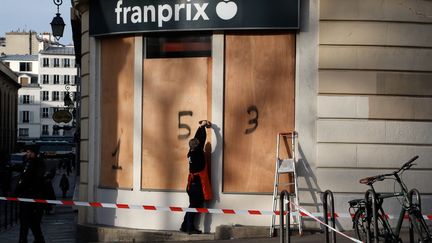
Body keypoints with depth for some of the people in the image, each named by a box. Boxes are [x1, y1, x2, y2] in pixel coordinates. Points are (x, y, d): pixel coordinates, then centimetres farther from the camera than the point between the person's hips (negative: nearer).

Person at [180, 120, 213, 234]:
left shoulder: (191, 152, 5)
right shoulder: (198, 152, -15)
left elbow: (197, 138, 15)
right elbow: (202, 139, -13)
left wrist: (201, 126, 20)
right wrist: (203, 126, -2)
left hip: (193, 183, 8)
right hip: (198, 184, -8)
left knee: (193, 205, 15)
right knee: (195, 206, -3)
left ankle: (185, 226, 18)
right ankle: (190, 228, -3)